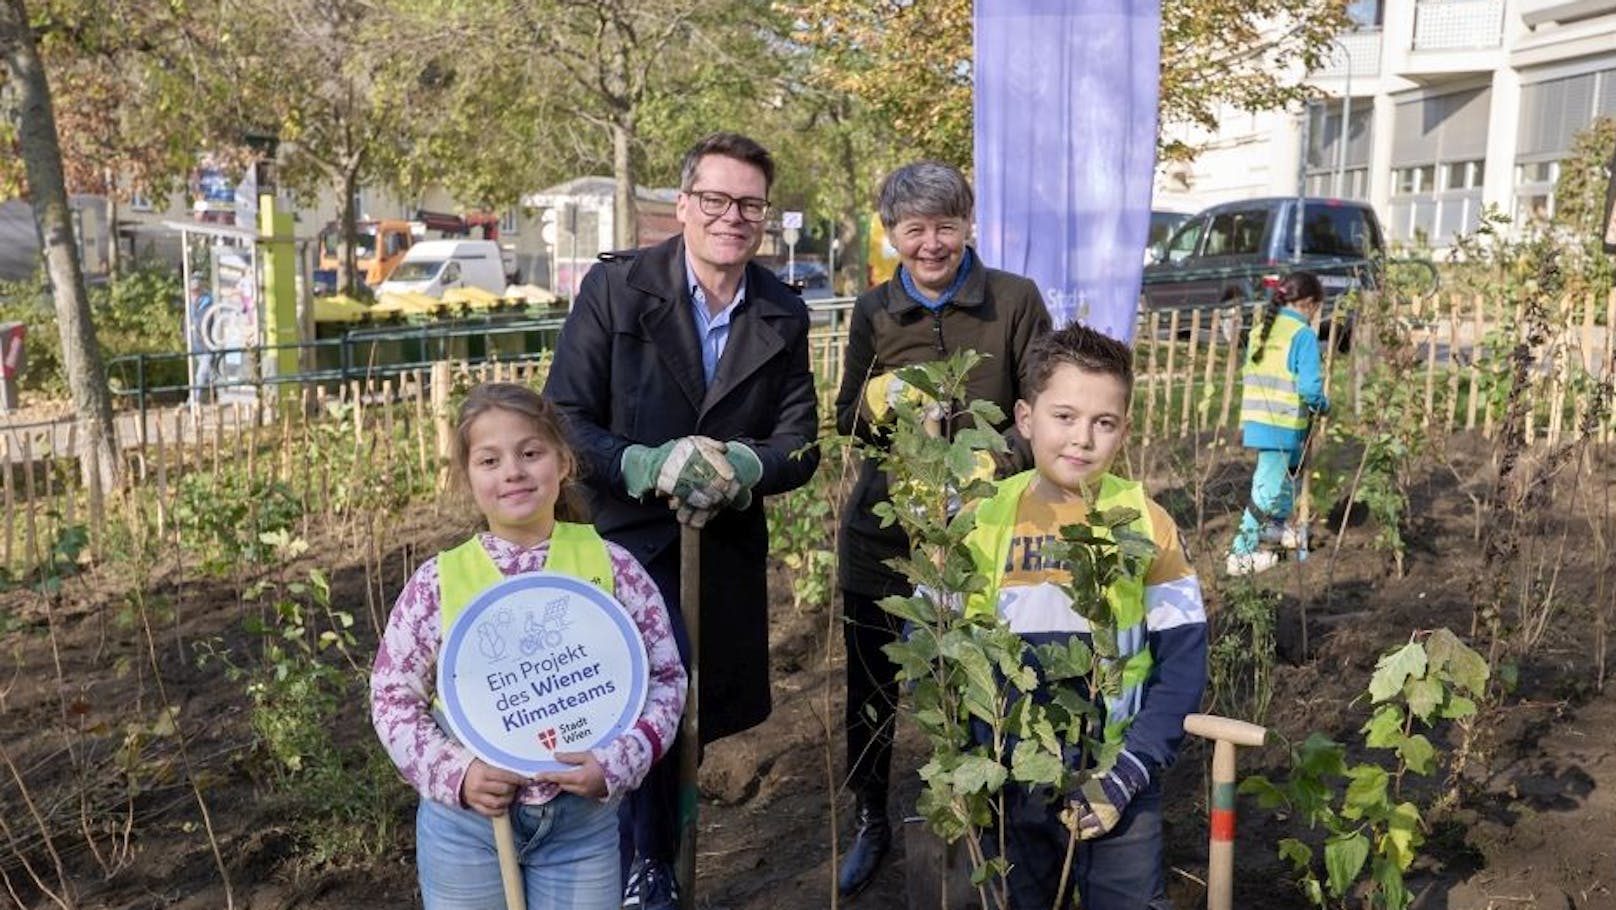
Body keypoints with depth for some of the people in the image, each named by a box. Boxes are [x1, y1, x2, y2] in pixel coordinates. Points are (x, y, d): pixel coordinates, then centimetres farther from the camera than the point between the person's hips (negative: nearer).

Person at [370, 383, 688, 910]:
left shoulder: (610, 565, -7)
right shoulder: (437, 582, -7)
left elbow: (665, 678, -1)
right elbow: (392, 696, 0)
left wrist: (615, 764, -13)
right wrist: (452, 773, -12)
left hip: (583, 817, 0)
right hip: (466, 818, 0)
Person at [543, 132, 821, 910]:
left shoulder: (783, 315, 1)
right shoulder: (615, 286, -9)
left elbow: (800, 444, 0)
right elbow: (565, 421, -11)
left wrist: (742, 465, -22)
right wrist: (649, 466, -28)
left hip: (725, 553, 4)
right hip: (624, 544, -3)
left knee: (694, 718, 13)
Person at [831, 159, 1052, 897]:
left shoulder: (1015, 300, -6)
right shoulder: (872, 311, 2)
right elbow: (846, 420, 8)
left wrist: (986, 471, -22)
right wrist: (881, 400, -14)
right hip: (882, 529, 3)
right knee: (869, 688, 11)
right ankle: (870, 823, 34)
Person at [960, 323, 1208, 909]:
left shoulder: (1147, 525, -8)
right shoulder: (980, 520, -7)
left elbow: (1182, 664, -7)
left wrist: (1126, 776, -15)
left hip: (1117, 790, -1)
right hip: (1006, 788, 1)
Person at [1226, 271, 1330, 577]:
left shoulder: (1260, 330, 9)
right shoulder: (1303, 335, -12)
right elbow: (1309, 386, -17)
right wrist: (1323, 406, 3)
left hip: (1258, 421, 8)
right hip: (1285, 425, -8)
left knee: (1291, 472, 27)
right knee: (1268, 486, -1)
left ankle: (1274, 526, 43)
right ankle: (1242, 553, 1)